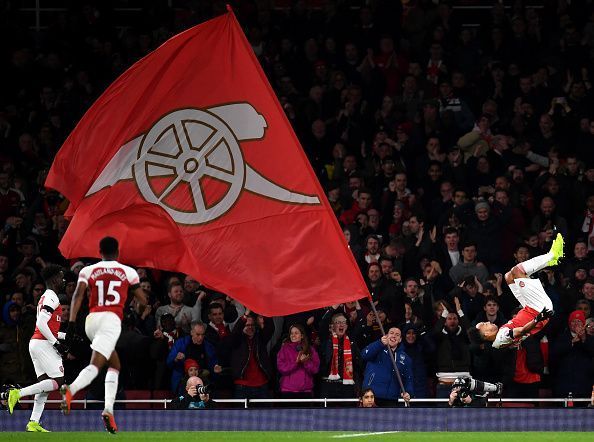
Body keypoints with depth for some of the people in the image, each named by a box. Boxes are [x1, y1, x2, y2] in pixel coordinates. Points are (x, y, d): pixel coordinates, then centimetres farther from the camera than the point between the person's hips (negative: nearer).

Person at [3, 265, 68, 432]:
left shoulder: (45, 298, 21)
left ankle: (33, 423, -3)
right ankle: (18, 393, -16)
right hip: (43, 344, -10)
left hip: (35, 343, 10)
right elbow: (42, 324, -21)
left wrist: (67, 336, 22)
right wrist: (56, 343, -16)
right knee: (58, 381, -11)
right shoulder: (51, 298, -10)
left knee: (45, 385, 5)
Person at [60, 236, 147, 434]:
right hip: (111, 319, -4)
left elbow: (78, 294, -2)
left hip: (91, 320, 4)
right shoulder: (128, 272, 11)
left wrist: (71, 322, -7)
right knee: (95, 365, -15)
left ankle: (109, 410, 7)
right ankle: (71, 389, -45)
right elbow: (143, 300, 15)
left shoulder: (88, 270, 13)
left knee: (114, 365, 20)